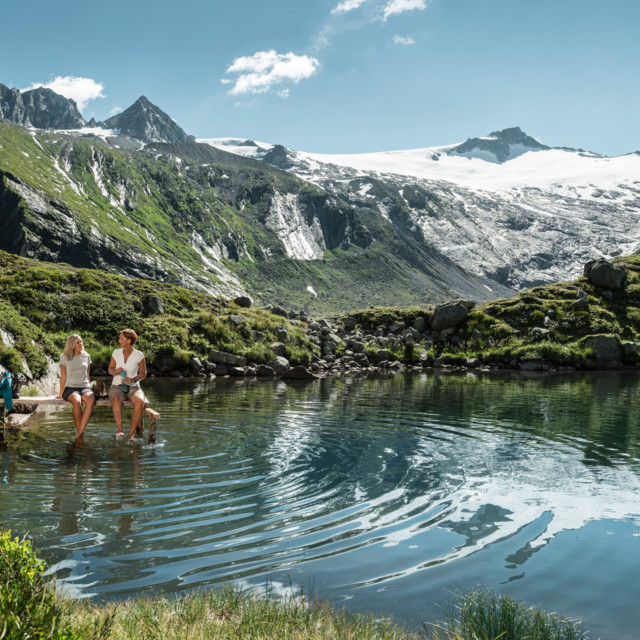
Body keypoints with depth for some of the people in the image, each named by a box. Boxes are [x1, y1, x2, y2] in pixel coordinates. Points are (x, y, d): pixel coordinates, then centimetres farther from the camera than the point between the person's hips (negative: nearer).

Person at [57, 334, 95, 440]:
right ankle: (80, 431, -25)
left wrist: (86, 389, 14)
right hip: (70, 388, -2)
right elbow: (63, 376, 9)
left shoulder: (86, 356, 13)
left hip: (84, 387, 2)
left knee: (90, 400, -36)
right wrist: (61, 393, 8)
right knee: (77, 401, -38)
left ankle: (79, 434, -37)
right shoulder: (64, 357, 6)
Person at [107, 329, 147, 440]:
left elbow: (143, 373, 3)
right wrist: (116, 371, -13)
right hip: (117, 386, 1)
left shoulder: (139, 355, -4)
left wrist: (133, 379, -16)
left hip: (133, 387, -1)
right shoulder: (116, 352, 2)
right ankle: (120, 431, -45)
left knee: (140, 402, -35)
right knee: (116, 400, -37)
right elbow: (110, 370, 11)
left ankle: (131, 434, -30)